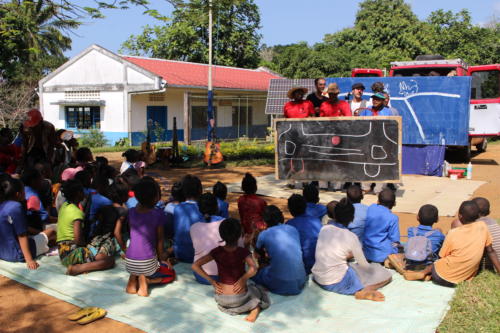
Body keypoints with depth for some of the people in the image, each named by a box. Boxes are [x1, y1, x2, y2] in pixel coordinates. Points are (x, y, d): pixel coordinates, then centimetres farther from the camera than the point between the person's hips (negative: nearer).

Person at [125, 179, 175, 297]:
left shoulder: (131, 212, 0)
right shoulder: (158, 214, -12)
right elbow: (159, 240, -3)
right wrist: (162, 258, 11)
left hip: (129, 263, 5)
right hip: (147, 263, -5)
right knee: (171, 273, 22)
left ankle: (133, 279, 9)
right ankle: (145, 280, -3)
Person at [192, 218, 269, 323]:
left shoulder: (217, 252, -8)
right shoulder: (243, 252, -16)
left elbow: (195, 266, -10)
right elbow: (253, 269, -34)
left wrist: (212, 281, -6)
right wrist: (243, 280, -18)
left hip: (221, 299, 5)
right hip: (239, 299, -5)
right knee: (257, 290, 27)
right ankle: (255, 308, 2)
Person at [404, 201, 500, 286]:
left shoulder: (452, 234, -15)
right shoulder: (482, 226, -7)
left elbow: (441, 257, -3)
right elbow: (490, 251, 2)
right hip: (467, 277, 3)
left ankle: (424, 272, 12)